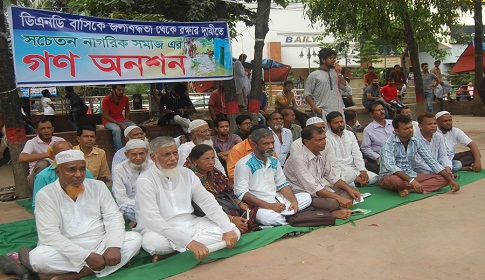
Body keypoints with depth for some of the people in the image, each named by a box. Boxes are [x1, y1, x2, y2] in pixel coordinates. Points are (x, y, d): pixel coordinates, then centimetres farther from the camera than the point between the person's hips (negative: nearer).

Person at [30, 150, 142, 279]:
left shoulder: (98, 186, 4)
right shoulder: (45, 195, -6)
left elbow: (113, 217, 0)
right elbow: (49, 234, -15)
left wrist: (114, 246, -20)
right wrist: (87, 256, -23)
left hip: (100, 246, 4)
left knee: (135, 239, -18)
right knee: (38, 257, -31)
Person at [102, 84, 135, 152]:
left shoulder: (125, 98, 0)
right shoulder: (106, 99, -13)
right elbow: (105, 116, -14)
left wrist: (126, 119, 1)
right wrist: (119, 124, -21)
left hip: (121, 120, 4)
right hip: (109, 121, -4)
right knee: (117, 129, -37)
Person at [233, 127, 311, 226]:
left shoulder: (274, 161, 13)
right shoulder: (244, 164, -11)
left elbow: (282, 184, 19)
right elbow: (241, 194, -18)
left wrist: (294, 201, -2)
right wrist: (269, 206, -23)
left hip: (277, 200, 7)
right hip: (257, 205, -7)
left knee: (306, 197, -2)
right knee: (268, 217, -37)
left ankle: (280, 215, -15)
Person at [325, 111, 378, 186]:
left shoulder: (350, 134, 11)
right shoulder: (327, 139, -11)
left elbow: (357, 155, 8)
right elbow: (335, 163, -16)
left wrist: (363, 170, -11)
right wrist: (355, 177, -19)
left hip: (353, 169, 7)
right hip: (339, 172, -6)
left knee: (374, 177, -13)